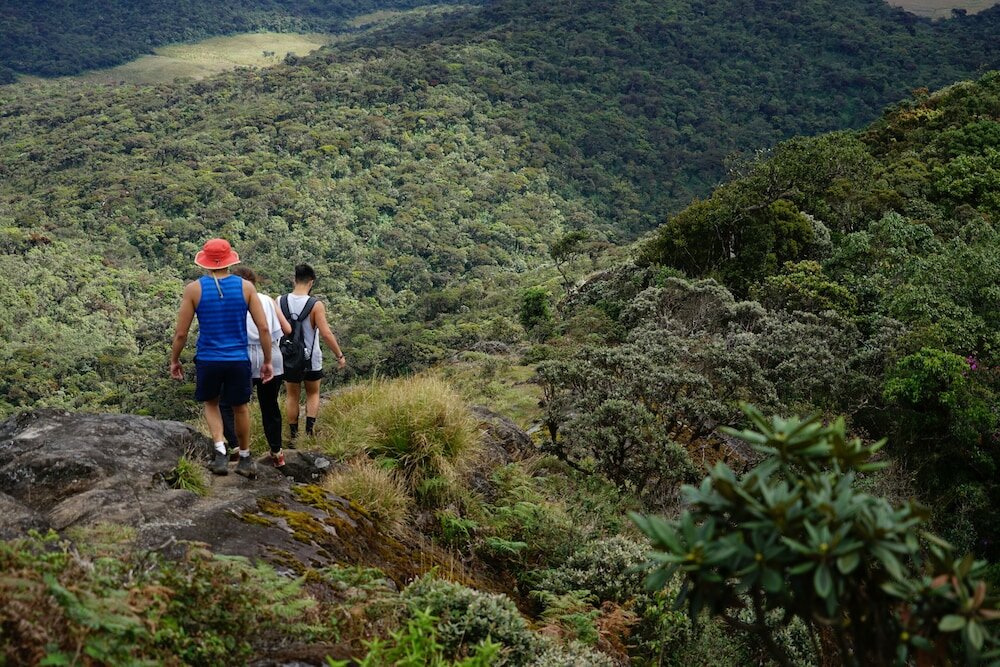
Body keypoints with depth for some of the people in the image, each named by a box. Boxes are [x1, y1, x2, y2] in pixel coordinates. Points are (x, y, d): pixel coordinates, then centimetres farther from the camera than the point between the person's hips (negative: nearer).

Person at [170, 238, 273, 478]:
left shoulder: (194, 289, -6)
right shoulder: (245, 287, -4)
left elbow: (181, 332, -4)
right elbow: (263, 327, -5)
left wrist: (174, 360, 11)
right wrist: (267, 361, 5)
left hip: (208, 360, 0)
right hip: (238, 360, 0)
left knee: (211, 403, 23)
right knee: (240, 408, 20)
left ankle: (220, 451, 3)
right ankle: (245, 459, 31)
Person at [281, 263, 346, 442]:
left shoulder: (280, 302, -7)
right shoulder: (315, 305, -18)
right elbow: (326, 334, -20)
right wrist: (340, 356, -9)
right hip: (311, 360, -2)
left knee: (292, 396, 17)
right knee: (313, 394, 17)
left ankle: (293, 435, 21)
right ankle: (309, 430, 3)